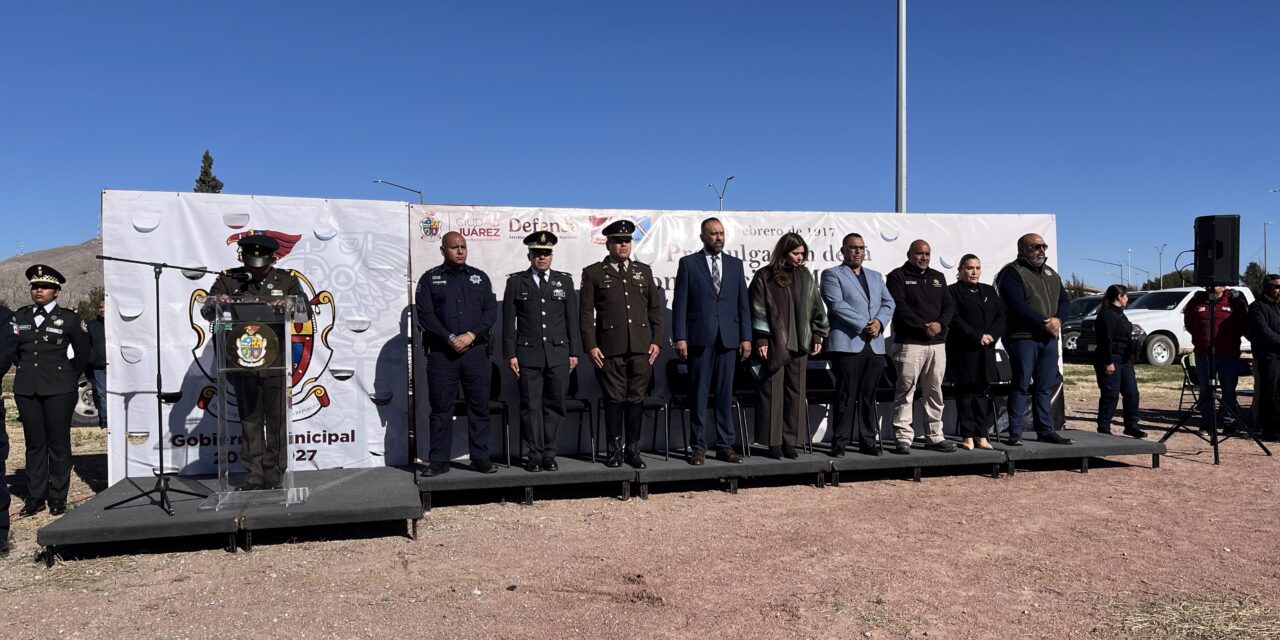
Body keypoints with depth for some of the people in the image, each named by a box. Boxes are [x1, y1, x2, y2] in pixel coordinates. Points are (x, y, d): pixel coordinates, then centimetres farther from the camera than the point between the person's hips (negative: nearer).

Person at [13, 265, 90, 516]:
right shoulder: (20, 316, 10)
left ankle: (58, 497, 8)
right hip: (26, 389, 3)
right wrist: (26, 369, 16)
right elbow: (13, 350, 22)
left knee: (58, 443, 1)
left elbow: (82, 354, 8)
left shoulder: (69, 318, 0)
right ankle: (35, 496, 14)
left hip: (59, 390, -3)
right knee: (34, 443, 8)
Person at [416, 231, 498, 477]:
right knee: (440, 408, 2)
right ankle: (438, 461, 11)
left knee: (480, 406, 4)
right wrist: (450, 339, -13)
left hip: (476, 351, 2)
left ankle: (480, 458, 12)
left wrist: (471, 335, -10)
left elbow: (491, 311, 5)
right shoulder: (430, 278, 7)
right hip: (441, 353, -2)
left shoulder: (480, 277, 13)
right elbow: (424, 314, -3)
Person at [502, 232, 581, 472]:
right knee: (531, 406, 0)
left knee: (554, 405, 4)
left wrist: (574, 352, 5)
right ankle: (535, 455, 8)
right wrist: (510, 354, -2)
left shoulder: (565, 281, 11)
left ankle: (549, 454, 12)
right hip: (528, 355, -1)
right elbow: (509, 321, 4)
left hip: (558, 354, 2)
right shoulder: (516, 282, 7)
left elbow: (572, 319, 10)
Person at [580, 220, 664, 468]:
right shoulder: (593, 273, 6)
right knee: (614, 399, 1)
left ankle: (633, 448, 14)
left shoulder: (643, 270, 15)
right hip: (610, 347, -2)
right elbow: (585, 313, 2)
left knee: (636, 398, 5)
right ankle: (614, 450, 12)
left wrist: (656, 341, 5)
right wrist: (590, 346, -6)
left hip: (641, 347, 3)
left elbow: (655, 309, 14)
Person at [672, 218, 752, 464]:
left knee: (725, 394, 6)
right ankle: (699, 446, 9)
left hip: (728, 339, 3)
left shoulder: (735, 264, 13)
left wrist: (746, 337, 4)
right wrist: (679, 337, -8)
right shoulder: (688, 263, 4)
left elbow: (743, 303, 11)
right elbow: (680, 303, 0)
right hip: (699, 338, -3)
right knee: (699, 394, 2)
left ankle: (725, 445, 13)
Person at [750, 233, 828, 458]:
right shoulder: (764, 277, -1)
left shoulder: (805, 277, 11)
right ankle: (773, 442, 6)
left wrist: (818, 336, 8)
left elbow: (817, 308, 14)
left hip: (799, 344, 4)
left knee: (795, 392, 4)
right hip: (774, 344, -4)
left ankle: (790, 441, 11)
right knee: (773, 392, -1)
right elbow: (758, 311, -3)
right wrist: (761, 340, -9)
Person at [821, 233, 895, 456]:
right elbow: (837, 305, -10)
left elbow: (888, 303, 14)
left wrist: (879, 322, -7)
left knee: (869, 396, 8)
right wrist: (864, 325, -15)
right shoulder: (832, 274, 4)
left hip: (875, 345, 5)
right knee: (846, 395, -4)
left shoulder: (876, 276, 23)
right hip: (847, 344, -5)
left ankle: (868, 440, 14)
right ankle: (839, 442, 2)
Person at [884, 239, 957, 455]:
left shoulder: (938, 277, 19)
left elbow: (949, 306, 14)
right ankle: (903, 438, -3)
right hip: (909, 342, -6)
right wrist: (923, 327, -15)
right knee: (906, 390, -6)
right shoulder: (897, 277, 1)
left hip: (937, 343, 6)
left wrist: (940, 323, -7)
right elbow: (900, 307, -10)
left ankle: (935, 436, 17)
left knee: (935, 391, 9)